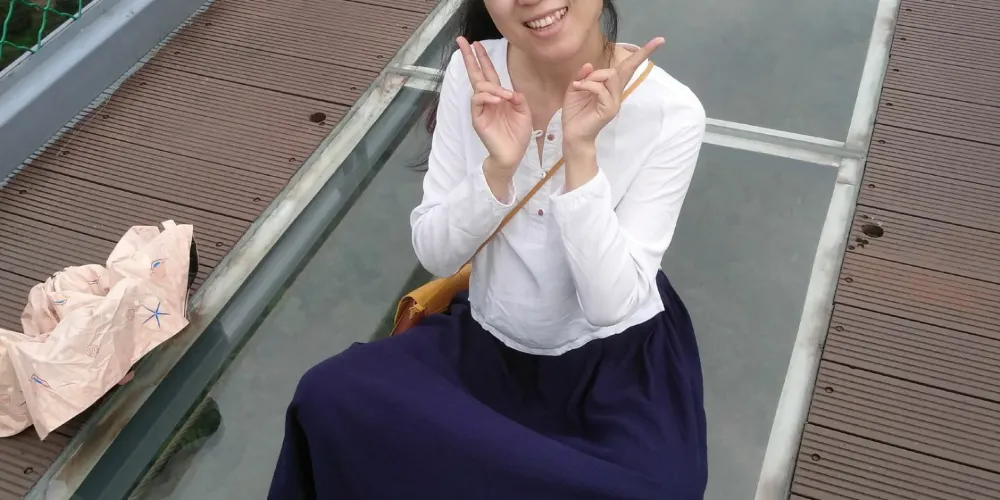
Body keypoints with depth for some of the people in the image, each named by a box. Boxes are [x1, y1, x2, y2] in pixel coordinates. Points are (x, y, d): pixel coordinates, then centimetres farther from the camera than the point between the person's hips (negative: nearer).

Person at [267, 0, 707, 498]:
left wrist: (581, 153, -28)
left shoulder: (670, 113, -17)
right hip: (486, 345, 2)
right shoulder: (475, 72, -9)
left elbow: (612, 305, -20)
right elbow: (434, 255, -7)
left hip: (619, 365, -1)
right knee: (328, 397, -21)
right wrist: (499, 166, -23)